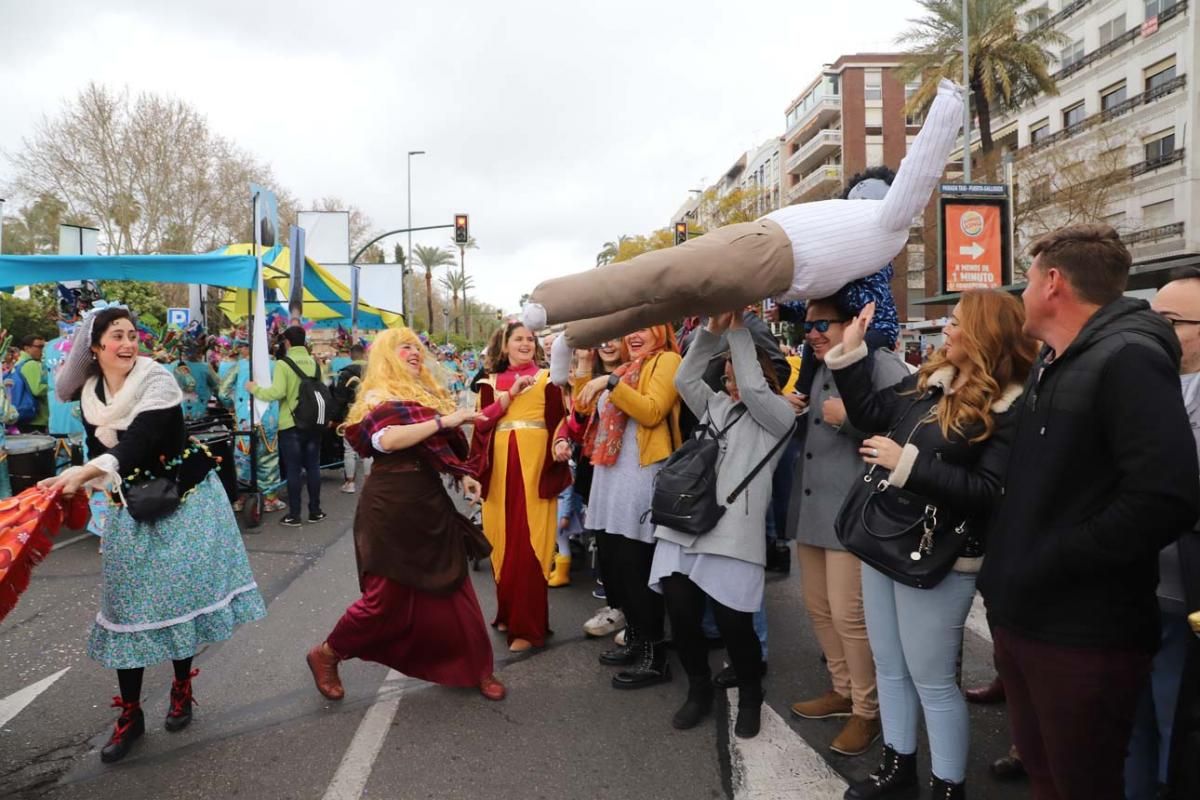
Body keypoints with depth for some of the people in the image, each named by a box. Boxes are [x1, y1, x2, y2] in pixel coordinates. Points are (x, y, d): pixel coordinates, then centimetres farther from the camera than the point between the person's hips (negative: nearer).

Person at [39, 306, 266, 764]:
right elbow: (98, 449, 9)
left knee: (180, 594, 2)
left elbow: (139, 441, -30)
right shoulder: (90, 394, 3)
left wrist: (84, 472, -43)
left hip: (184, 500, -4)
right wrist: (78, 482, -11)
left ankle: (182, 689, 24)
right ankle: (129, 714, 15)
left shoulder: (157, 381, -15)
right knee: (129, 604, 3)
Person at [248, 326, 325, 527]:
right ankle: (315, 511, 18)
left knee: (293, 470, 3)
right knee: (313, 467, 11)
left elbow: (277, 392, -18)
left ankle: (294, 515, 8)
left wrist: (255, 389, -3)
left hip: (291, 425, -4)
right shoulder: (315, 363, 3)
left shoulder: (283, 364, -11)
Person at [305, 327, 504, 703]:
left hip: (430, 499, 7)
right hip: (392, 502, -7)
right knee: (389, 594, -1)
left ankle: (477, 668, 17)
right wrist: (442, 420, -26)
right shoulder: (377, 395, -7)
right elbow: (386, 440, -26)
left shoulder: (428, 392, 17)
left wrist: (463, 473, 8)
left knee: (454, 587, 7)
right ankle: (326, 655, 22)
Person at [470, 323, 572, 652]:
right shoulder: (491, 382, 14)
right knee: (503, 539, 7)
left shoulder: (546, 378, 8)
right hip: (500, 465, 3)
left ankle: (528, 625, -2)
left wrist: (560, 445, -19)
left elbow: (558, 418, 0)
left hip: (535, 463, -3)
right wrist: (511, 393, -10)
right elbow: (482, 419, 0)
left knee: (528, 541, -6)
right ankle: (509, 611, 24)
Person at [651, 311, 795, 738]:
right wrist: (712, 332, 3)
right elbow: (684, 379, 10)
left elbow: (752, 389, -10)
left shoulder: (779, 416, 6)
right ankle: (699, 690, 27)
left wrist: (739, 331, -3)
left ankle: (750, 698, 24)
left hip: (733, 532, -5)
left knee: (733, 623, -4)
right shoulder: (714, 405, 22)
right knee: (681, 616, 3)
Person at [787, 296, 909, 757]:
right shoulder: (816, 370, 16)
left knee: (849, 616, -3)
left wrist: (848, 418, -22)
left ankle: (868, 711, 16)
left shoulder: (882, 365, -11)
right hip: (811, 510, 9)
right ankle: (844, 690, 34)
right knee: (819, 609, 17)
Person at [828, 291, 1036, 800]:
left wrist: (907, 464, -25)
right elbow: (871, 416, 11)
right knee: (889, 666, 18)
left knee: (932, 681, 4)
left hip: (936, 557, -7)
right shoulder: (929, 380, 6)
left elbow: (989, 492, -23)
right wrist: (851, 353, 5)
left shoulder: (1009, 408, -15)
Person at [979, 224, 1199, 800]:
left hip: (1084, 633, -8)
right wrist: (1007, 569, 11)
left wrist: (1049, 562, -20)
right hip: (1021, 616, 9)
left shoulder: (1128, 360, -16)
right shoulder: (1051, 365, 14)